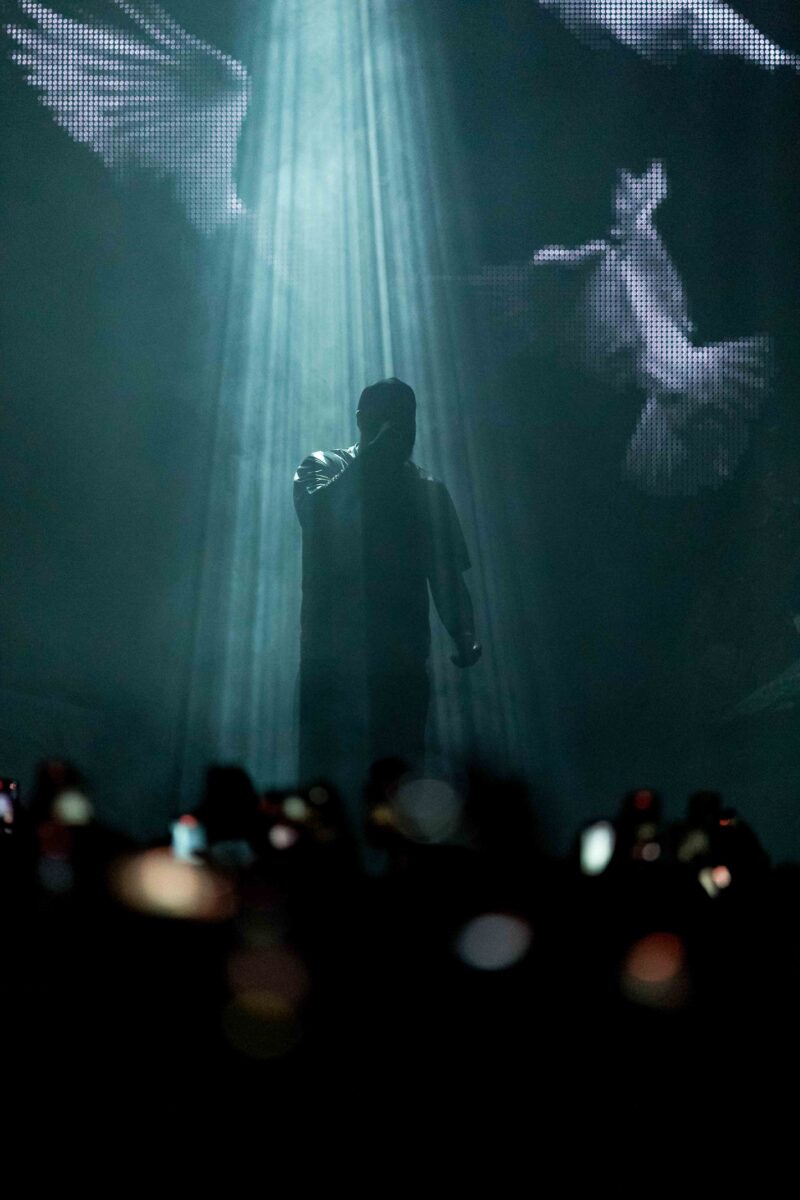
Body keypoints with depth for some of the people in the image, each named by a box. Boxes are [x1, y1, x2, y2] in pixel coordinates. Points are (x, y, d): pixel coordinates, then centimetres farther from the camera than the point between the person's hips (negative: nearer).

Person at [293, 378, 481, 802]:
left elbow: (447, 575, 10)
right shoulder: (322, 467, 7)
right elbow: (315, 511, -16)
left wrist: (464, 636, -6)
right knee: (329, 782, -5)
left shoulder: (428, 489, 13)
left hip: (402, 666, 2)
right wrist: (370, 457, -14)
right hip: (333, 660, -2)